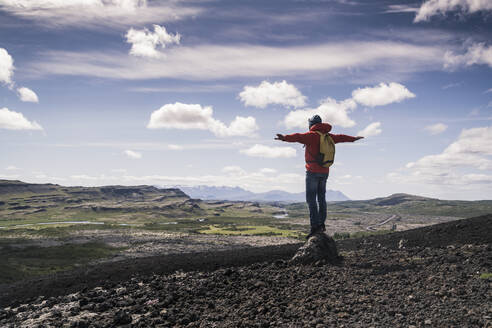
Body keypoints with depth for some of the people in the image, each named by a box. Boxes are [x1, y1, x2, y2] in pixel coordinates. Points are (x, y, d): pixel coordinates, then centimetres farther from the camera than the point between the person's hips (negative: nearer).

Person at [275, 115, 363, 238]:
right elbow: (341, 138, 30)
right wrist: (354, 138, 48)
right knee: (321, 198, 16)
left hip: (313, 171, -7)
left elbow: (298, 137, -29)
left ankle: (315, 226, -12)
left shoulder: (311, 135, -9)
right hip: (325, 172, 7)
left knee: (311, 199, -6)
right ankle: (322, 224, 20)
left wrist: (285, 137, -44)